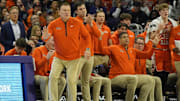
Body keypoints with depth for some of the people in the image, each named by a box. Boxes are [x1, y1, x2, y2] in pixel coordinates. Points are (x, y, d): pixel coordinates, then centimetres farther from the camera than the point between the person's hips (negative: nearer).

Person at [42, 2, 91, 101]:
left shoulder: (77, 23, -7)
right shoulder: (53, 24, -8)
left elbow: (86, 36, 4)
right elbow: (47, 36, -19)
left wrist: (88, 49, -8)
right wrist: (45, 37, -44)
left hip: (74, 58, -1)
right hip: (59, 57, 1)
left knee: (71, 81, -4)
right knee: (53, 77, -15)